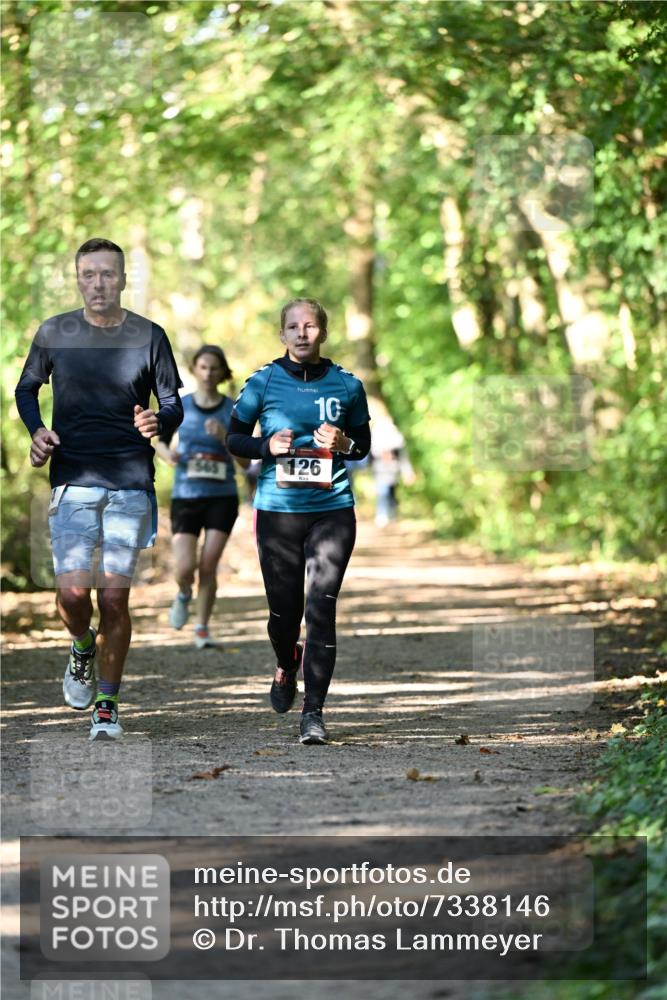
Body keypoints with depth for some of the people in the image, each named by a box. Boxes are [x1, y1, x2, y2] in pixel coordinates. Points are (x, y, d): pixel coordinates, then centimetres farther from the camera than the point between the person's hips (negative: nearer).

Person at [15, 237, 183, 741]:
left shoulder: (149, 336, 2)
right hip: (73, 481, 0)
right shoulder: (55, 333, 3)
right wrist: (36, 431, -2)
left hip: (131, 484, 0)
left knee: (114, 597, -3)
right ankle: (82, 649, 22)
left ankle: (107, 708, 11)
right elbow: (26, 388, 17)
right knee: (73, 590, -13)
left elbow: (174, 405, 8)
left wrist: (157, 422, -16)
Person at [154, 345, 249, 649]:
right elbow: (160, 442, 15)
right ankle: (184, 596, 25)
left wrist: (225, 437, -18)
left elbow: (246, 462, -1)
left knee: (208, 566, -7)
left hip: (222, 498, 0)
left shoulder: (233, 410, -1)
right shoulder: (179, 407, 1)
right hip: (186, 496, 0)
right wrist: (168, 454, -7)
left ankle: (202, 629, 10)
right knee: (185, 569, -11)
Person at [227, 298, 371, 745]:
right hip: (278, 509, 0)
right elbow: (234, 438, 9)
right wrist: (267, 446, -11)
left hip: (332, 508, 0)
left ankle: (314, 712, -5)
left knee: (321, 607, -10)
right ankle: (287, 667, 41)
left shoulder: (347, 385, 4)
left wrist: (344, 444, -8)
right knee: (284, 609, 6)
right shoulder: (263, 382, 1)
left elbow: (365, 443, 14)